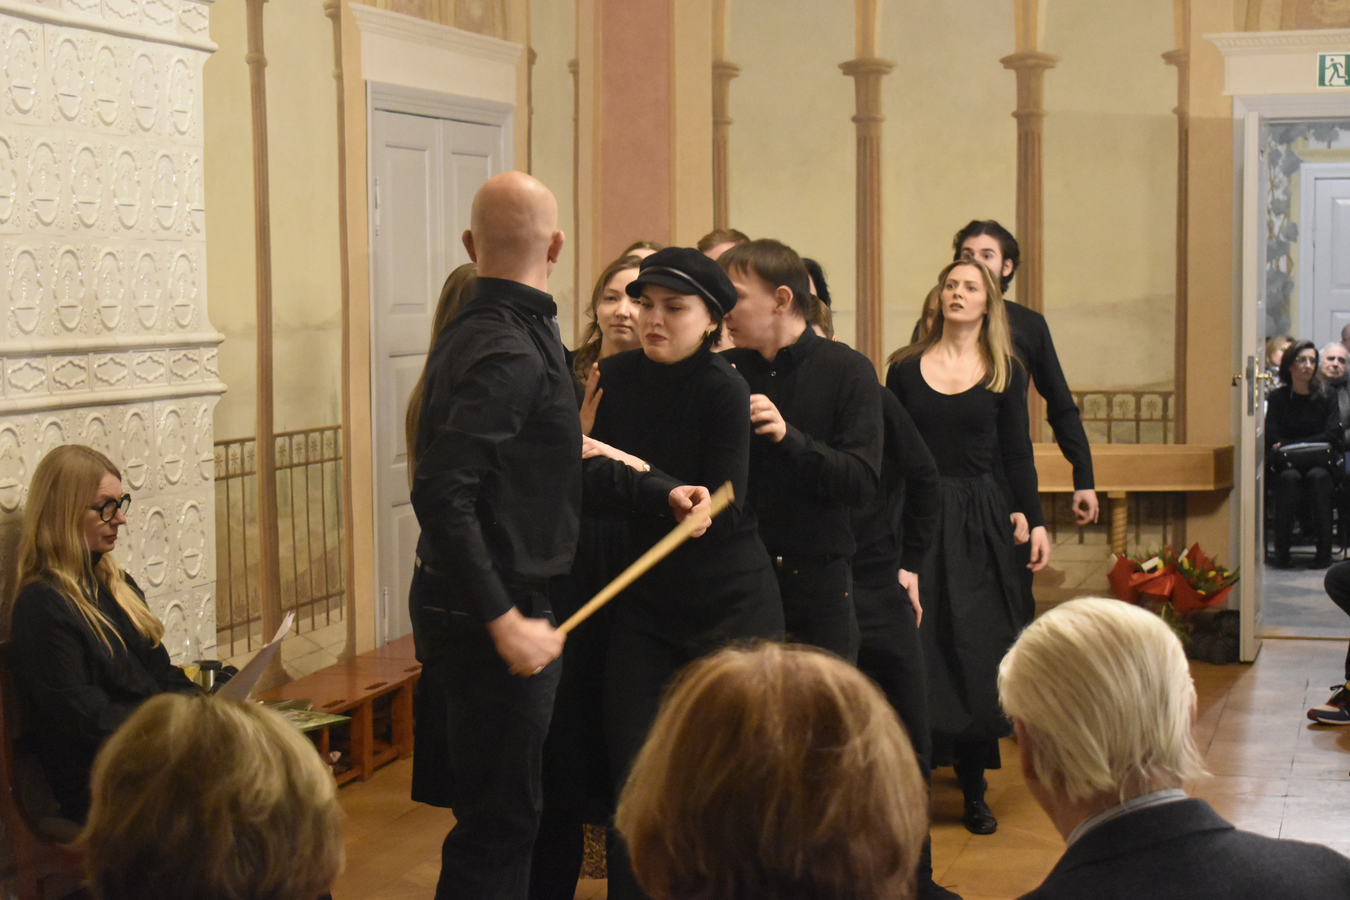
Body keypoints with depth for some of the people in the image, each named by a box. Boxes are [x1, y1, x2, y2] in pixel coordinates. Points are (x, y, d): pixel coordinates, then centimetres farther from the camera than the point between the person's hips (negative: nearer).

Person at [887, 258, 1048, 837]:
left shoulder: (1006, 374, 4)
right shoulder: (905, 367, 5)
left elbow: (1016, 453, 6)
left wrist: (1035, 521, -1)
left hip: (977, 522, 0)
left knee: (975, 649, 0)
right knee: (916, 648, -1)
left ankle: (973, 788, 10)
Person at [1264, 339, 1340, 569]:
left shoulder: (1326, 398, 6)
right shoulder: (1276, 397, 5)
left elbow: (1332, 436, -4)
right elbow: (1271, 438, -2)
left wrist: (1290, 445, -14)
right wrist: (1312, 444, -15)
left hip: (1320, 463, 1)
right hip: (1285, 463, 0)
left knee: (1318, 476, -34)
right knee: (1289, 477, -35)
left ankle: (1324, 550, -31)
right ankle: (1282, 551, -30)